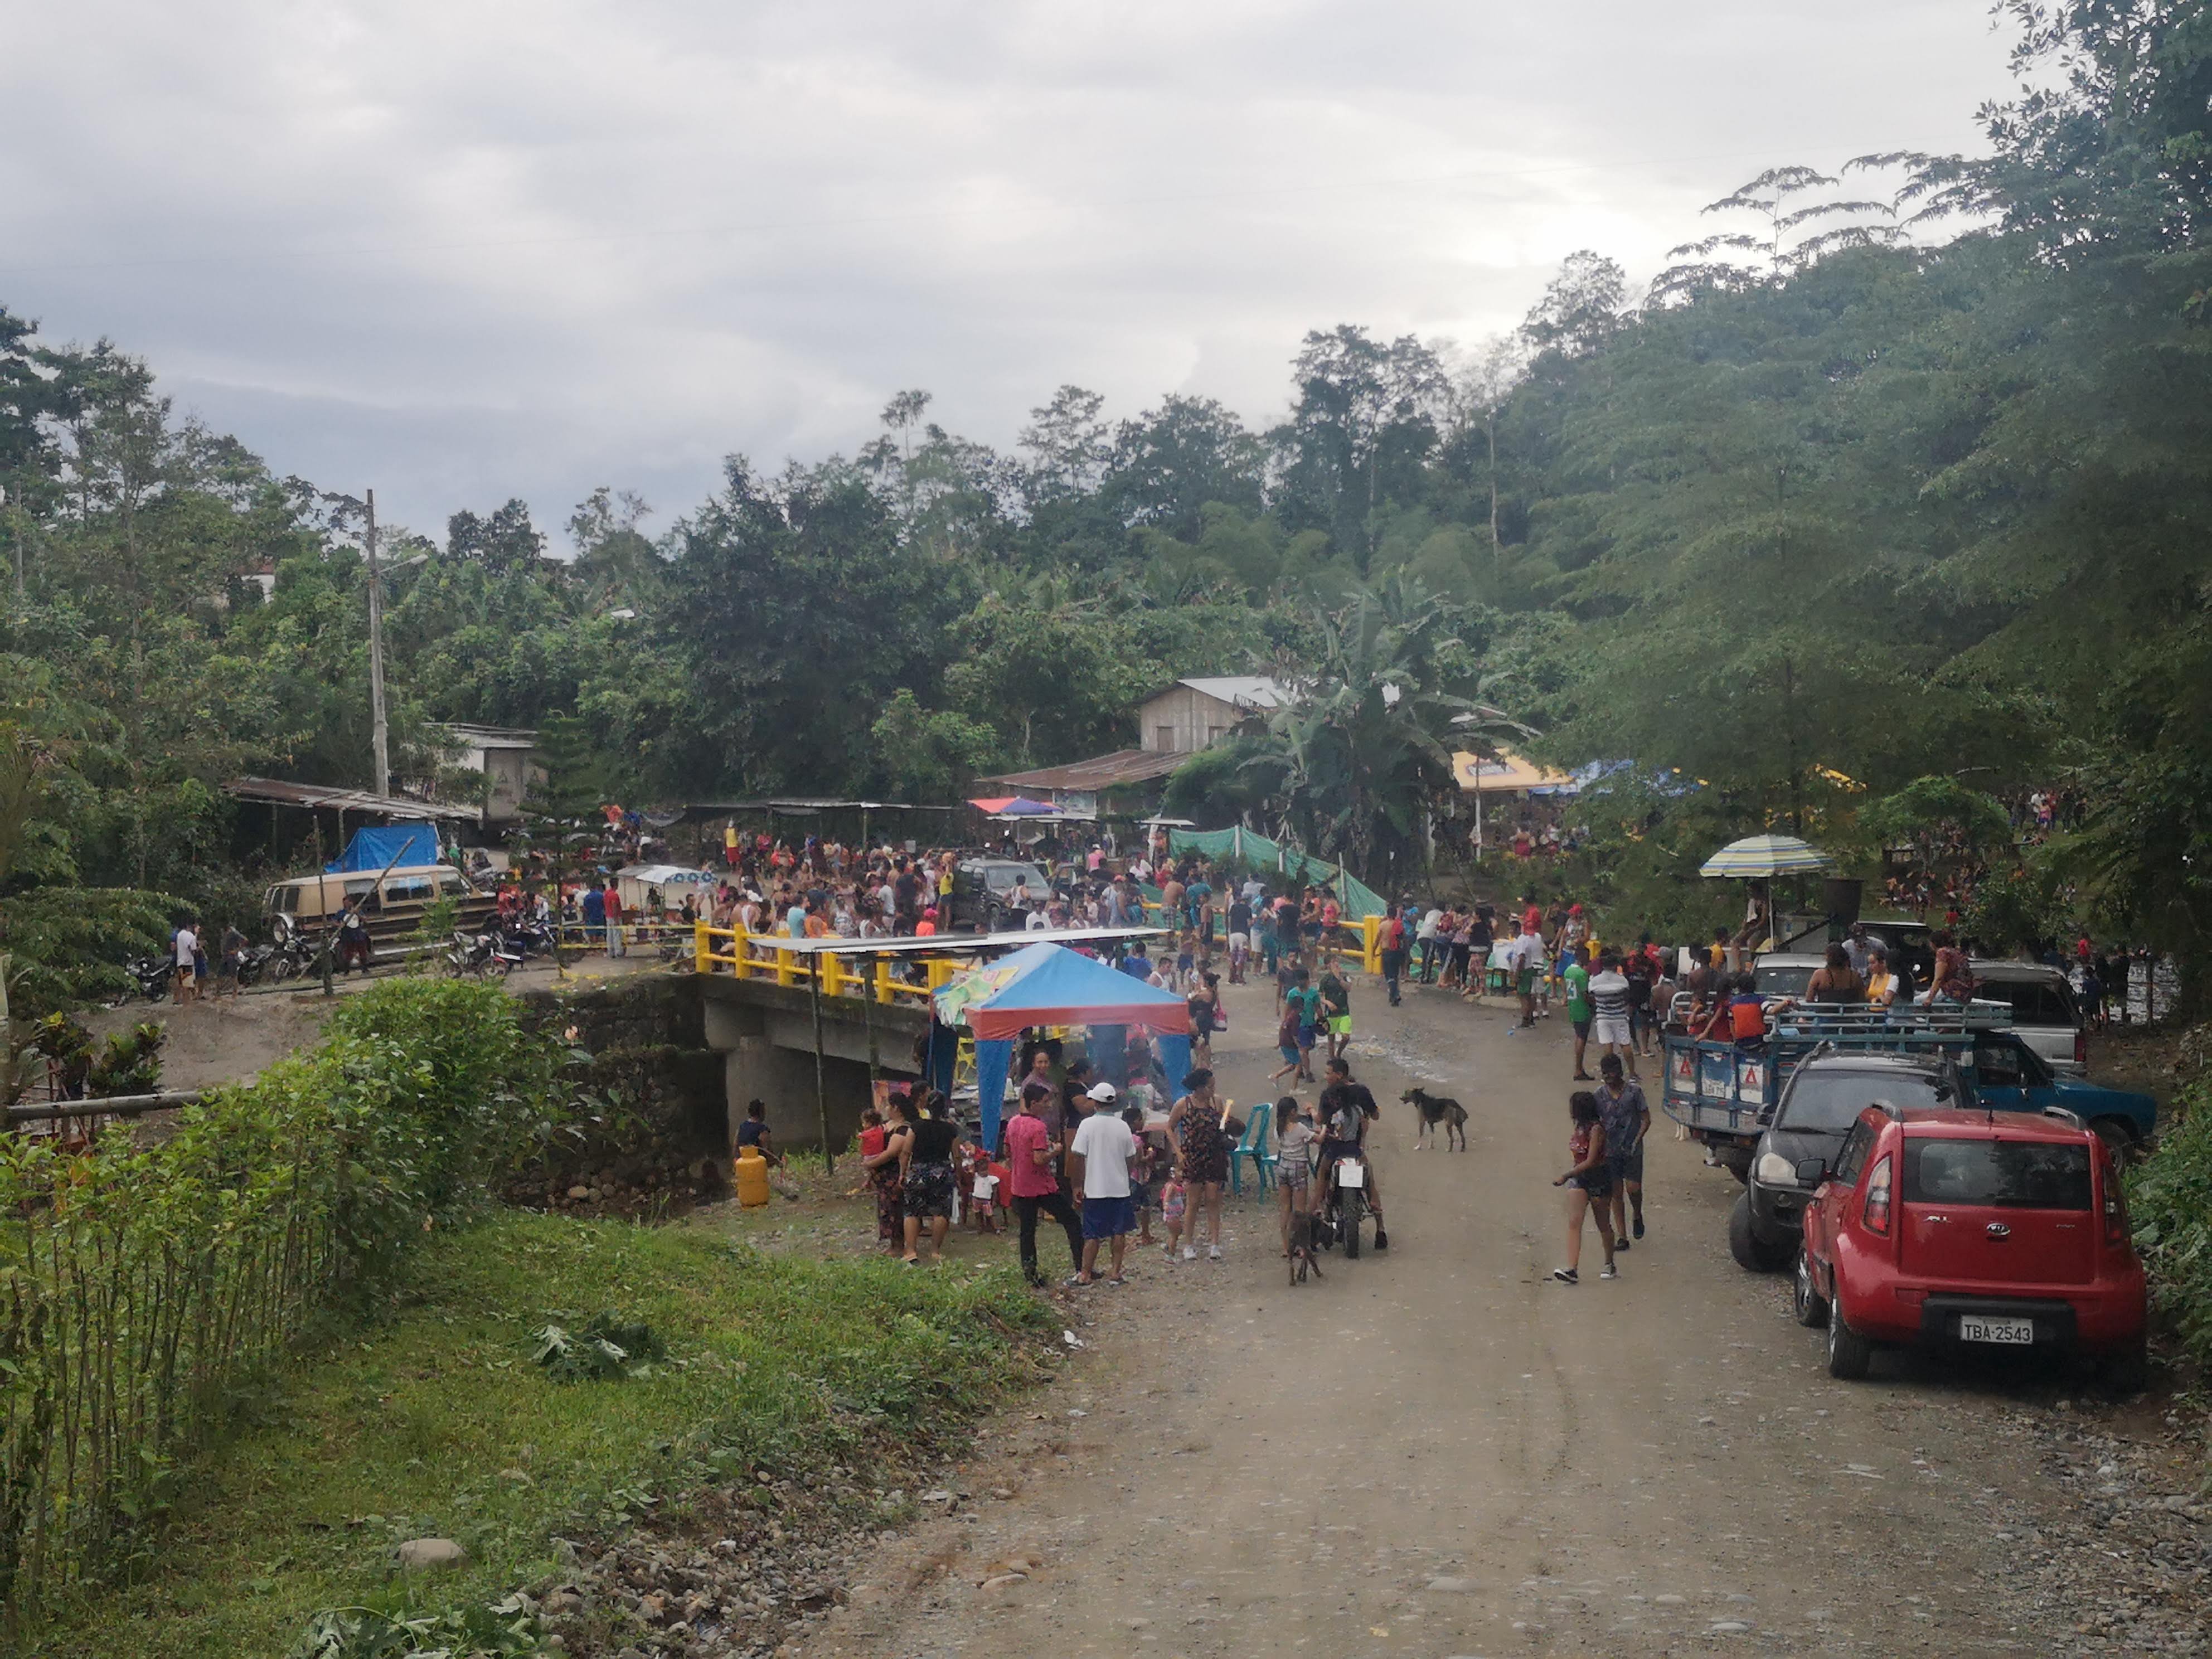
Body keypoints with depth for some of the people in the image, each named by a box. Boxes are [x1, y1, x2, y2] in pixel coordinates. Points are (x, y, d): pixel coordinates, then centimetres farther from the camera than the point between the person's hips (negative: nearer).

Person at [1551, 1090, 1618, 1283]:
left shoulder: (1596, 1129, -18)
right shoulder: (1580, 1127, 7)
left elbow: (1591, 1161, -22)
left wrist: (1566, 1176, -21)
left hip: (1598, 1179, -7)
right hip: (1579, 1177, 7)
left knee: (1603, 1224, 9)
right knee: (1574, 1222, -9)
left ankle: (1610, 1265, 28)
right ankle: (1573, 1270, -18)